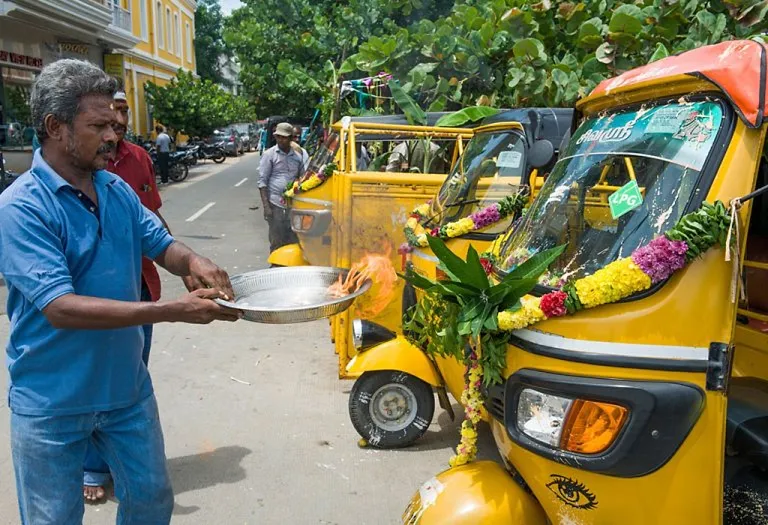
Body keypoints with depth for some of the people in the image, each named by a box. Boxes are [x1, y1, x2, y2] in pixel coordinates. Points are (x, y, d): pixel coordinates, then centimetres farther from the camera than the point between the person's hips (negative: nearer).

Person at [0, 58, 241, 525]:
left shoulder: (119, 189, 0)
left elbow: (162, 244, 10)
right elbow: (61, 307, -29)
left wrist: (194, 262, -16)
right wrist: (175, 310, -34)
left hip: (129, 388, 6)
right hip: (53, 404, -6)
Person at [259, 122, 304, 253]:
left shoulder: (297, 157, 11)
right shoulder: (270, 155, 0)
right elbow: (262, 181, -2)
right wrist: (266, 206, -11)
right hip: (276, 205, -4)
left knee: (294, 242, 6)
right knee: (277, 242, 1)